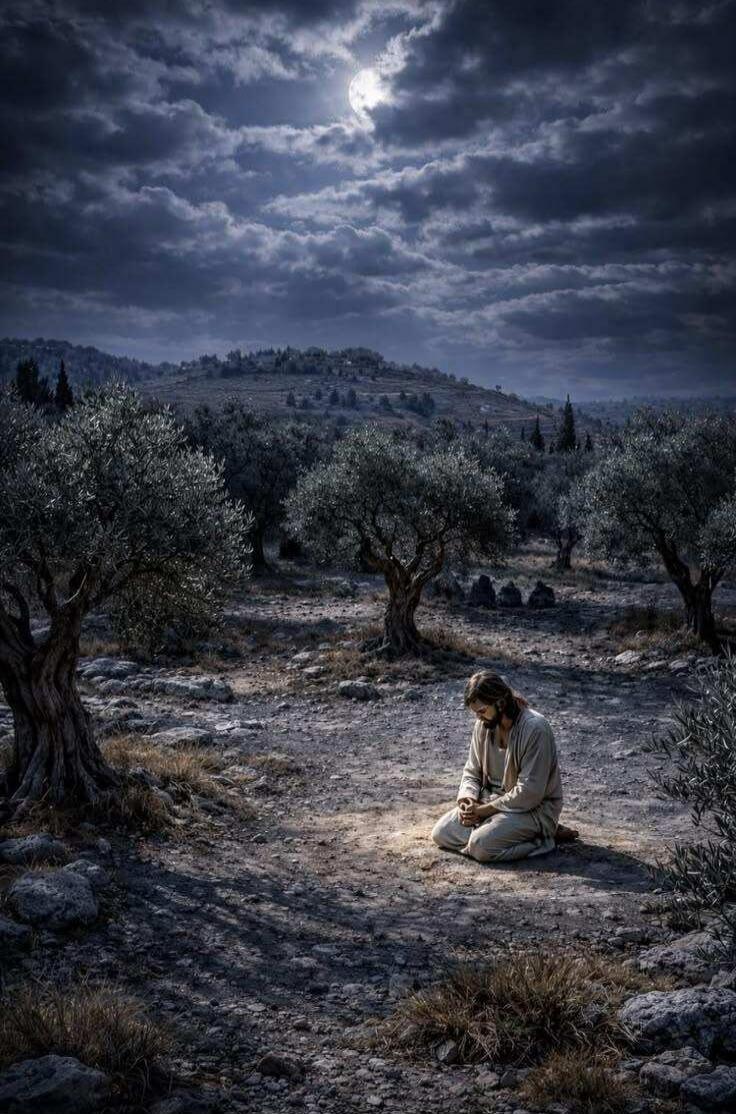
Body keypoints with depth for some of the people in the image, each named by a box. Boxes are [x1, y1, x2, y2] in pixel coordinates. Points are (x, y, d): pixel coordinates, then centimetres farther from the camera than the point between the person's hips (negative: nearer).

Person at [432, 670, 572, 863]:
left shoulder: (535, 729, -23)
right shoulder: (483, 725, -1)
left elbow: (530, 793, -24)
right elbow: (472, 772, 10)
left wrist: (485, 809, -19)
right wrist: (466, 798, -11)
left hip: (534, 807, -7)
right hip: (492, 799, 8)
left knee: (480, 846, -28)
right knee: (440, 833, -6)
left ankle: (542, 834, -6)